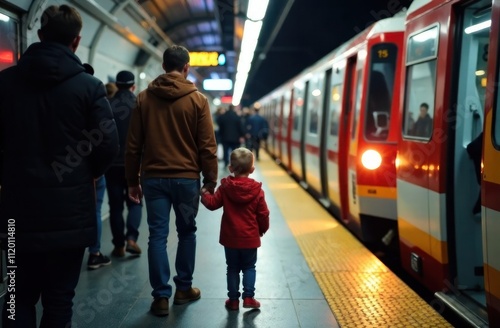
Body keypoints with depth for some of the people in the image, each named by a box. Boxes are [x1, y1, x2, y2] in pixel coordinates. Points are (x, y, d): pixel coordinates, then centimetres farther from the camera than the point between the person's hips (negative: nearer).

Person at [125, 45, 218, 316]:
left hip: (153, 177, 1)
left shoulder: (144, 98, 3)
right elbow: (207, 146, -5)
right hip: (187, 177, -1)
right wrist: (210, 180, 2)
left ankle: (161, 296, 7)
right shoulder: (197, 99, -3)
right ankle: (184, 288, 23)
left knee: (158, 235, 5)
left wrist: (132, 180, 11)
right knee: (186, 232, 15)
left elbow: (133, 144, 4)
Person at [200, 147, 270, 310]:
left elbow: (212, 203, -4)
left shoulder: (225, 188, -9)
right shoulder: (257, 190, -8)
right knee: (249, 267, 14)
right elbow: (263, 214, -4)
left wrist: (204, 195, 15)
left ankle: (233, 299, 16)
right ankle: (248, 297, 7)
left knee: (233, 268, 12)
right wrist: (262, 229, 13)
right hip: (250, 238, 0)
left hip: (230, 238, 1)